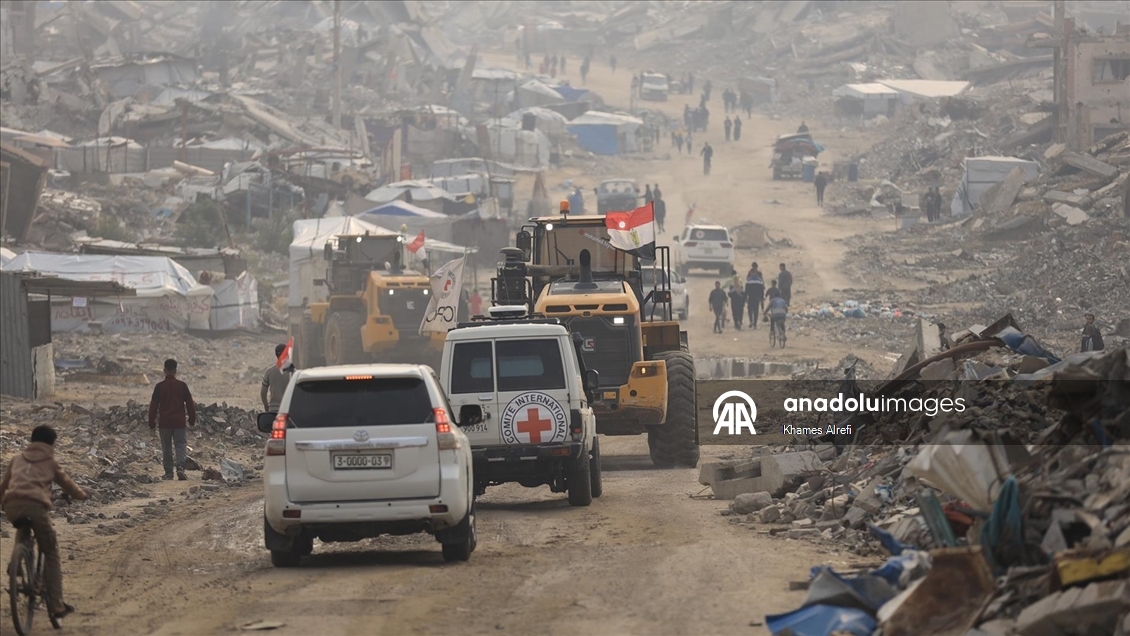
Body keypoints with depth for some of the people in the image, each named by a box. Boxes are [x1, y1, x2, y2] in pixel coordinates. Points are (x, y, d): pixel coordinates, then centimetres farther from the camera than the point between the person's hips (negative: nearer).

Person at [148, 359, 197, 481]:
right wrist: (192, 419, 14)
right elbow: (190, 404, 3)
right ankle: (180, 467, -19)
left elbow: (153, 406, 1)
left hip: (165, 423, 0)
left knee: (166, 448, 9)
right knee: (180, 445, 2)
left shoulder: (159, 386, -2)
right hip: (179, 422, 0)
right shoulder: (182, 385, -1)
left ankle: (168, 473, 9)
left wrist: (152, 423, 8)